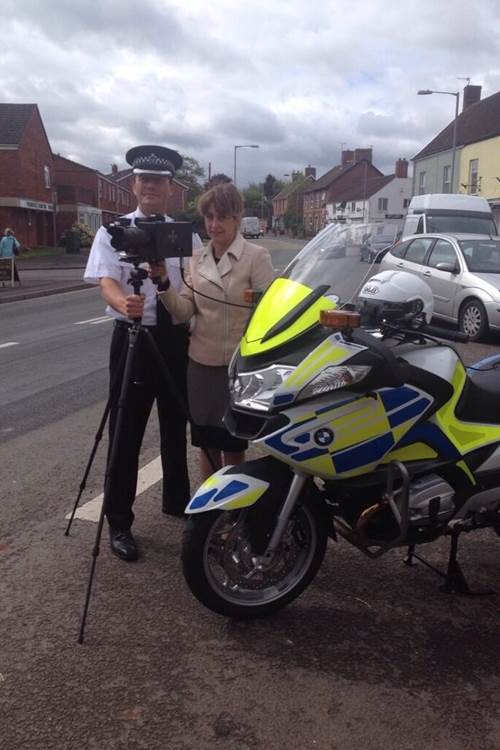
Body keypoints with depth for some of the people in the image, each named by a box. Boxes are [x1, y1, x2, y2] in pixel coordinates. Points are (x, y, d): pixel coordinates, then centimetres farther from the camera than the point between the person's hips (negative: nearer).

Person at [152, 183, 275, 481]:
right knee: (207, 444, 14)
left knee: (233, 447, 8)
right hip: (201, 365, 4)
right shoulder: (197, 259, 7)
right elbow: (183, 311, 1)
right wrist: (164, 282, -15)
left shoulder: (256, 256, -7)